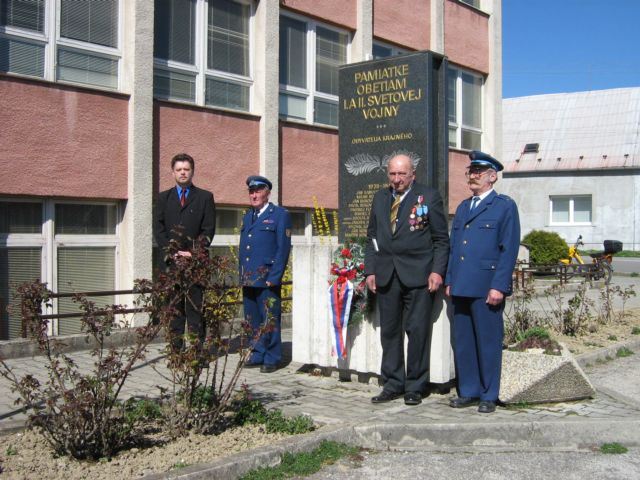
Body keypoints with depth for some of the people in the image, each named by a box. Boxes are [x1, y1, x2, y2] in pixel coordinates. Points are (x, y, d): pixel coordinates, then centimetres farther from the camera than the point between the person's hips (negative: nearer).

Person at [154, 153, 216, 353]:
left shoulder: (205, 197, 9)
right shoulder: (164, 198, 15)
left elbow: (209, 230, 2)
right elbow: (159, 229, 6)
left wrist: (194, 253, -9)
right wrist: (173, 252, -7)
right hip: (171, 261, 2)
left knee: (195, 305, -4)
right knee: (174, 306, 3)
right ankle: (176, 350, 7)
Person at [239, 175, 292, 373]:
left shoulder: (280, 215, -2)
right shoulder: (248, 216, 18)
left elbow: (283, 248, -8)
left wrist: (273, 277, -14)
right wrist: (241, 274, 12)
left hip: (267, 278, -6)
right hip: (248, 280, 6)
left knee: (269, 320, -2)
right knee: (253, 320, 11)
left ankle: (272, 358, 7)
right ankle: (258, 355, 22)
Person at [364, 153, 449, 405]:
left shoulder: (429, 197, 1)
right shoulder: (379, 198, 14)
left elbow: (441, 239, 0)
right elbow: (372, 237, 17)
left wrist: (437, 271, -10)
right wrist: (370, 270, 8)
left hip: (417, 274, -4)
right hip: (386, 275, 4)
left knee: (417, 331, -1)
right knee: (389, 331, 8)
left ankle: (415, 387, 11)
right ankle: (393, 385, 17)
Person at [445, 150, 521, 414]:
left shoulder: (505, 206, -2)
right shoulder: (462, 207, 18)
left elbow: (509, 249, -8)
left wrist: (499, 286, -15)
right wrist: (449, 280, 11)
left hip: (487, 288, -6)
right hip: (461, 288, 6)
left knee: (488, 342, 2)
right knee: (462, 342, 10)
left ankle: (489, 396, 14)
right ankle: (468, 392, 21)